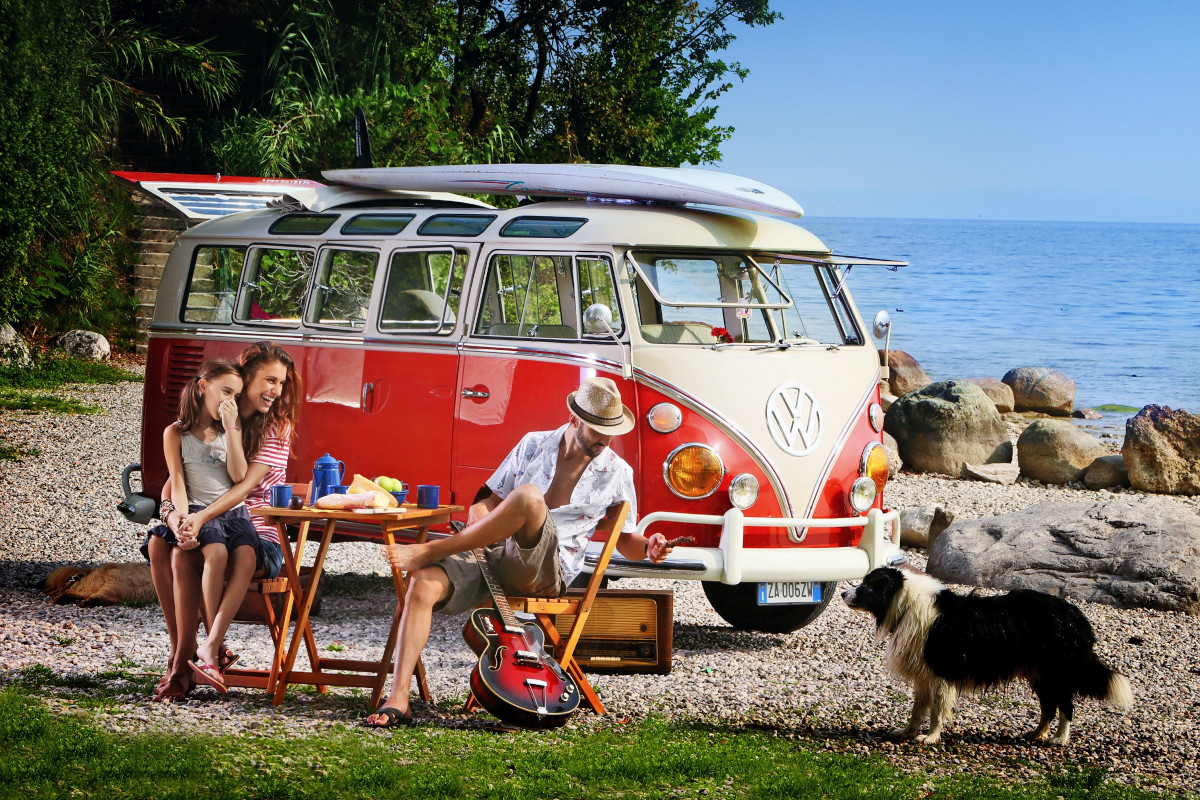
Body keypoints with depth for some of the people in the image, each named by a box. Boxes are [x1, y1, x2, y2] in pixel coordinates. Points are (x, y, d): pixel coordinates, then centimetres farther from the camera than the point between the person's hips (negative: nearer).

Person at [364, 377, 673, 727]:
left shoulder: (616, 473, 10)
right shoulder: (534, 446, 14)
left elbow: (625, 539, 17)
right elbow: (491, 501, 18)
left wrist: (649, 548, -6)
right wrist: (477, 525, -5)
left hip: (545, 575, -3)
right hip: (492, 555, 3)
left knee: (529, 498, -34)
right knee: (424, 583, -28)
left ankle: (428, 550, -25)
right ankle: (398, 700, -28)